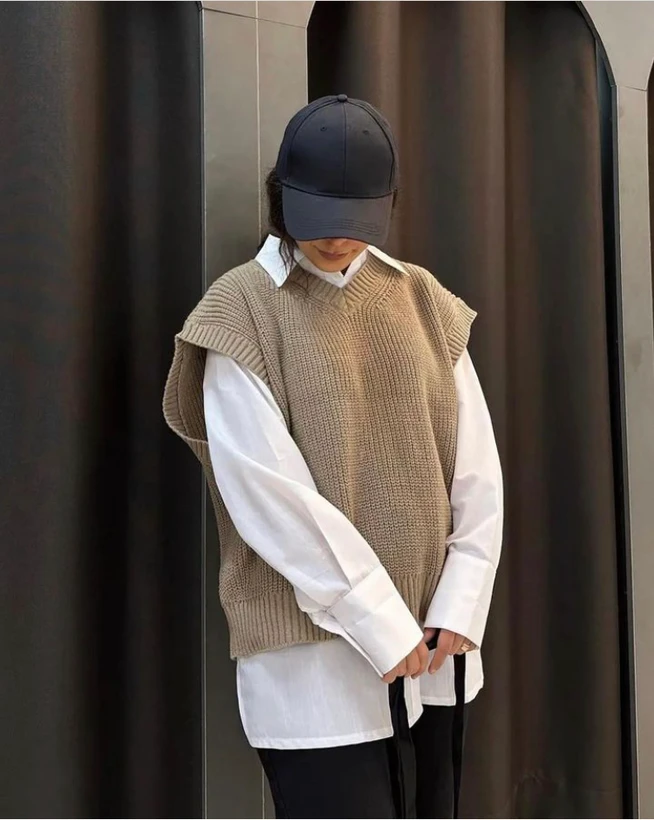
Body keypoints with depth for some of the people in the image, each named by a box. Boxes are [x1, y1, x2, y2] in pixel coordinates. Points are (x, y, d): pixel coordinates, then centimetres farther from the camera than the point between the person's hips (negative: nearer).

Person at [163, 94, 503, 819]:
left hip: (432, 650, 5)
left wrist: (459, 608, -5)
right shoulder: (242, 312, -6)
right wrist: (382, 628, -14)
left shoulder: (420, 299, 7)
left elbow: (477, 468, 4)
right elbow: (270, 495, -14)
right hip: (316, 655, -5)